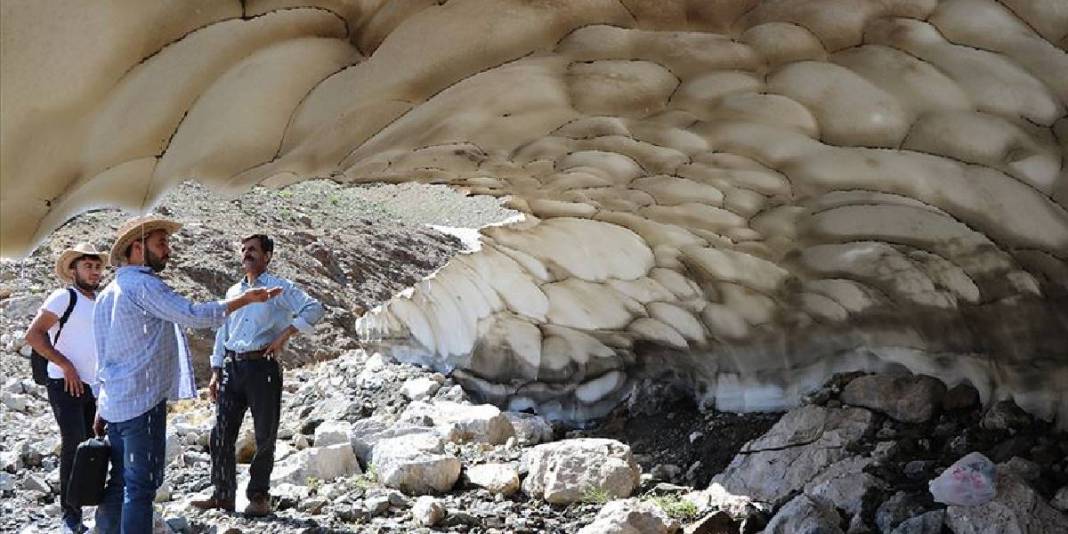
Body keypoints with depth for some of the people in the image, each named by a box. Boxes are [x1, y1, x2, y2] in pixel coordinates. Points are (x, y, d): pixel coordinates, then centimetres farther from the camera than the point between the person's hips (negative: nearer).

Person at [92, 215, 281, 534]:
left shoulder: (108, 292, 16)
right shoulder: (143, 285, -13)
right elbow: (193, 316, -23)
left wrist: (101, 408, 24)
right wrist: (245, 299, -14)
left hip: (114, 403, 9)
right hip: (143, 402, -9)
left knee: (120, 482, 14)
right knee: (141, 485, -8)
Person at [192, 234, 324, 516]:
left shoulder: (280, 288, -2)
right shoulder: (233, 292, 17)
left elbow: (314, 308, -14)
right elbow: (222, 333, 19)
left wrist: (285, 334, -20)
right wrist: (216, 373, 13)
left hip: (262, 366, -5)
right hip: (231, 367, 5)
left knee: (264, 436, 1)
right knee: (222, 434, 3)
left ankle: (259, 496, 12)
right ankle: (223, 494, 11)